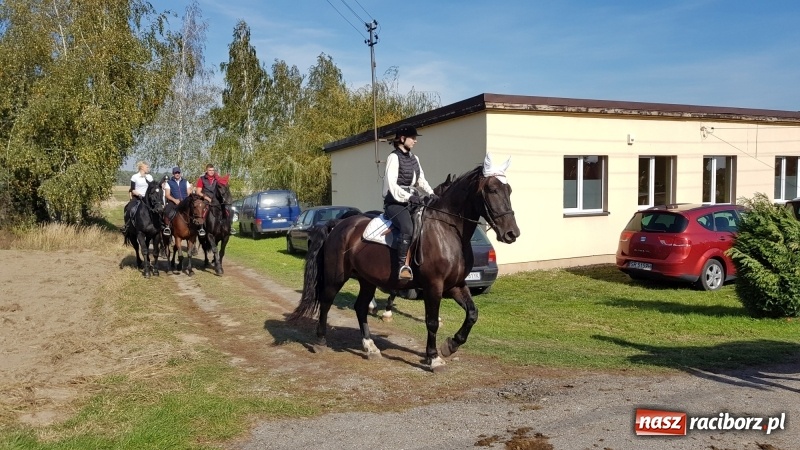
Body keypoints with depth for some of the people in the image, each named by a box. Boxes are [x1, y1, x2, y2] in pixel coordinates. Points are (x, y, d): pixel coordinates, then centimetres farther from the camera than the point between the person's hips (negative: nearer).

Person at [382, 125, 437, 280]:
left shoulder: (414, 158, 18)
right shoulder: (394, 157, -5)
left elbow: (421, 180, 18)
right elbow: (392, 185, -14)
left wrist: (431, 194, 0)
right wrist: (409, 197, -24)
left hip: (413, 201, 8)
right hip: (395, 202, -8)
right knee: (407, 228, -34)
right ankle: (402, 266, -31)